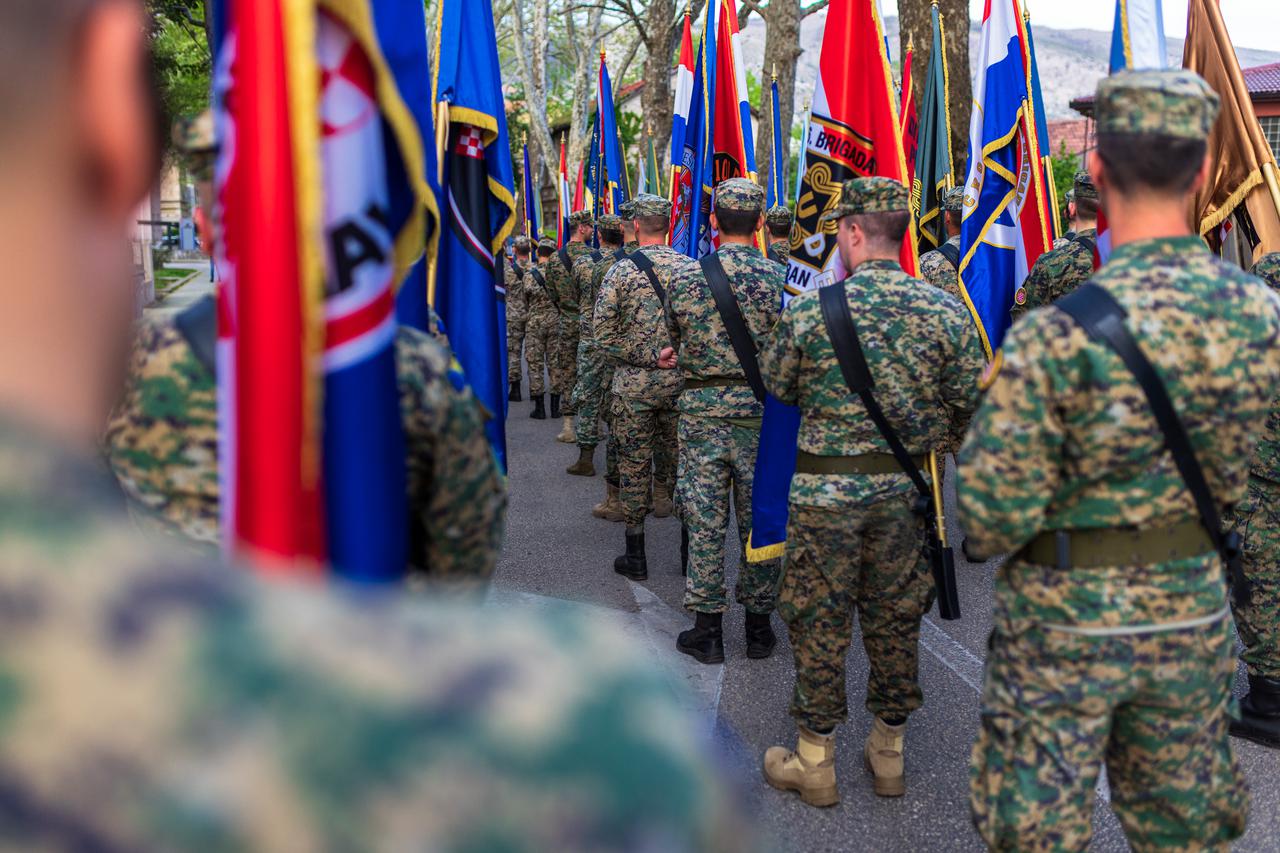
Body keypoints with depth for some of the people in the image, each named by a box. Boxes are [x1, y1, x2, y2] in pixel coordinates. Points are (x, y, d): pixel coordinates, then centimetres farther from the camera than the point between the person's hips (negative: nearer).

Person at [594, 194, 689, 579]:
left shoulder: (620, 271, -7)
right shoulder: (690, 267, -1)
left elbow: (605, 335, -11)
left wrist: (647, 357, -9)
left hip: (634, 383, -2)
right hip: (680, 380, 2)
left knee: (634, 464, 6)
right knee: (677, 461, 13)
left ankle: (635, 554, 12)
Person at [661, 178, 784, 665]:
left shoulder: (685, 278, -4)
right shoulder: (780, 279, -6)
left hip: (702, 409, 0)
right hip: (761, 410, 0)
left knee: (705, 519, 6)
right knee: (760, 518, 10)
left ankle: (707, 629, 13)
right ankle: (759, 626, 20)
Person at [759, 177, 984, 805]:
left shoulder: (808, 310, -11)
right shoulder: (945, 311, -5)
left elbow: (776, 387, 2)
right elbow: (972, 406, -3)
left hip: (826, 488, -3)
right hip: (906, 491, 3)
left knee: (818, 621, 9)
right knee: (895, 617, 16)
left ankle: (815, 762, 20)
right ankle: (889, 753, 29)